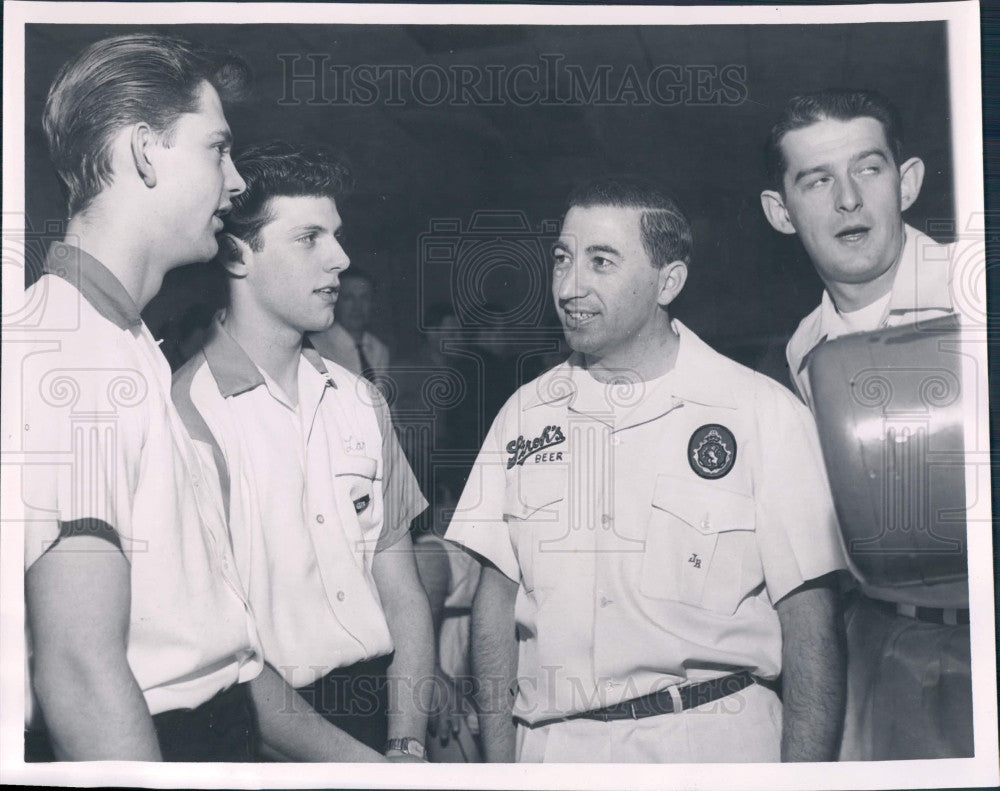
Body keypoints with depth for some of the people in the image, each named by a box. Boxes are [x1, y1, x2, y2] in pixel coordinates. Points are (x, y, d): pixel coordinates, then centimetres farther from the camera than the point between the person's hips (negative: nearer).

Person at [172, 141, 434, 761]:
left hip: (379, 704, 5)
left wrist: (408, 745, -5)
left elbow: (402, 587, 5)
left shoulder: (361, 401, 6)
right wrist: (349, 759, -18)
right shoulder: (189, 412, -12)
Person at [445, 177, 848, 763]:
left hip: (715, 738, -3)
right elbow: (496, 594, 6)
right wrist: (498, 763, 0)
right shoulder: (525, 414, 5)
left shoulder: (763, 412, -6)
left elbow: (810, 618, -8)